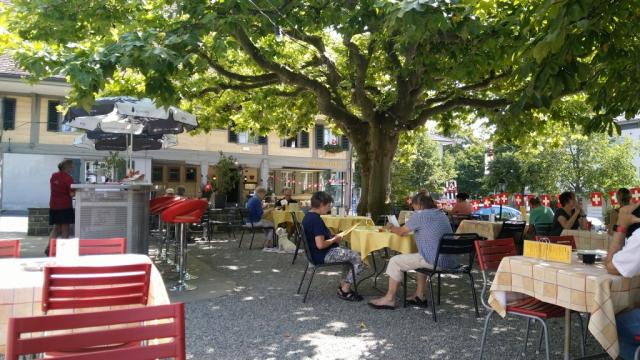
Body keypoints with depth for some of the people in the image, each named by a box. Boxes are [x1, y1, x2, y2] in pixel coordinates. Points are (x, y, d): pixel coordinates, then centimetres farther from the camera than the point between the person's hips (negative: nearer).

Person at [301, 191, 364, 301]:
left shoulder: (308, 217, 8)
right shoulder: (316, 220, -24)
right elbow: (320, 244, -28)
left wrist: (332, 237, 9)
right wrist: (334, 239, -11)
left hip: (315, 253, 11)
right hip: (322, 256, -11)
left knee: (351, 254, 19)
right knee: (356, 257, -5)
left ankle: (343, 285, 17)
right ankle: (345, 291, 2)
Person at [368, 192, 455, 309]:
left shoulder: (419, 215, -9)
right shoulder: (442, 215, 17)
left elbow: (401, 232, 0)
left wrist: (391, 228, 21)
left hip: (435, 261, -9)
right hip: (450, 261, 9)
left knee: (395, 262, 2)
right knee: (420, 258, 36)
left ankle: (389, 299, 9)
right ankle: (419, 296, 31)